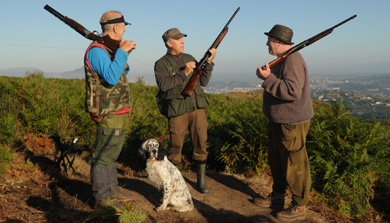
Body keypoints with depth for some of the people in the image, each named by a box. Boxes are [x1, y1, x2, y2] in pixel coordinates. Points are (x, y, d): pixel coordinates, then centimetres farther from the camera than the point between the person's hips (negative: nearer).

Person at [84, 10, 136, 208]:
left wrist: (125, 53, 13)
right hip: (109, 115, -11)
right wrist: (122, 52, -22)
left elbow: (120, 74, 26)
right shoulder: (97, 50, -16)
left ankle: (113, 191, 34)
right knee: (102, 157, -1)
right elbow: (111, 77, -30)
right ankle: (101, 200, 10)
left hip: (117, 114, 11)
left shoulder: (108, 49, 15)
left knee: (110, 155, 20)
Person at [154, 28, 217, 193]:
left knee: (201, 145, 5)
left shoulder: (190, 59, 15)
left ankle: (201, 181, 18)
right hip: (177, 111, -4)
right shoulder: (161, 64, 1)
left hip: (197, 108, 4)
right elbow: (163, 84, -15)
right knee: (175, 148, 3)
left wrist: (209, 62, 4)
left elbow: (203, 81, 14)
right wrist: (184, 73, -17)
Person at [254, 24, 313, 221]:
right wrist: (266, 77, 11)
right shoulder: (282, 59, 14)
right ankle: (277, 197, 35)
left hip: (291, 122, -11)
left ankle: (299, 207, 14)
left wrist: (268, 78, -27)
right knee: (276, 159, 20)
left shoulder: (292, 60, -20)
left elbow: (292, 91, -30)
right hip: (278, 120, 11)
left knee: (294, 165, 0)